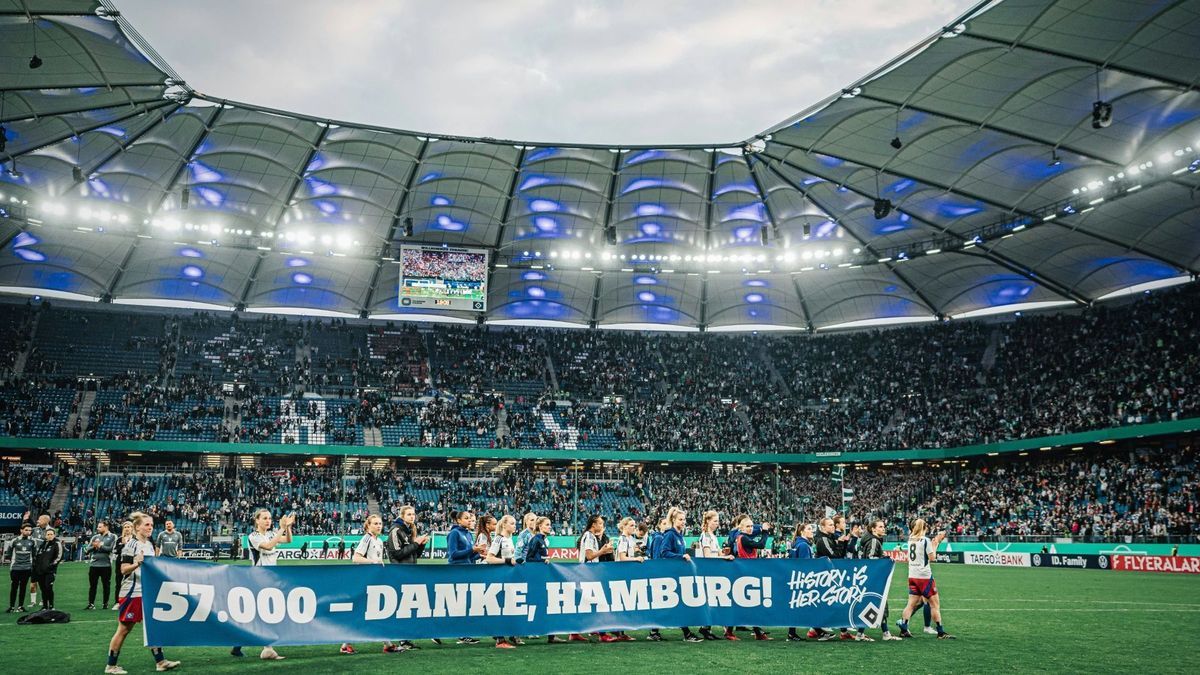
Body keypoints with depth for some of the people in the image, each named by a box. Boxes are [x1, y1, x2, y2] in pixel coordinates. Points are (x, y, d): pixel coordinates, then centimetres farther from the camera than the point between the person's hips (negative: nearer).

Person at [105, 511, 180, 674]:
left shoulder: (150, 545, 11)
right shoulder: (131, 545, -12)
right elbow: (123, 570, -17)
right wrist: (137, 563, -33)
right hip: (132, 593, -7)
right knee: (124, 629, 1)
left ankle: (160, 662, 8)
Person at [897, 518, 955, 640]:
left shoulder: (911, 539, 9)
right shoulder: (925, 540, -10)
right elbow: (932, 557, -9)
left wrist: (935, 542, 15)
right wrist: (935, 544, 2)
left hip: (912, 576, 6)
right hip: (924, 576, -6)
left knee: (911, 603, 8)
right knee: (935, 603, 3)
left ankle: (903, 629, 1)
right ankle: (941, 632, 5)